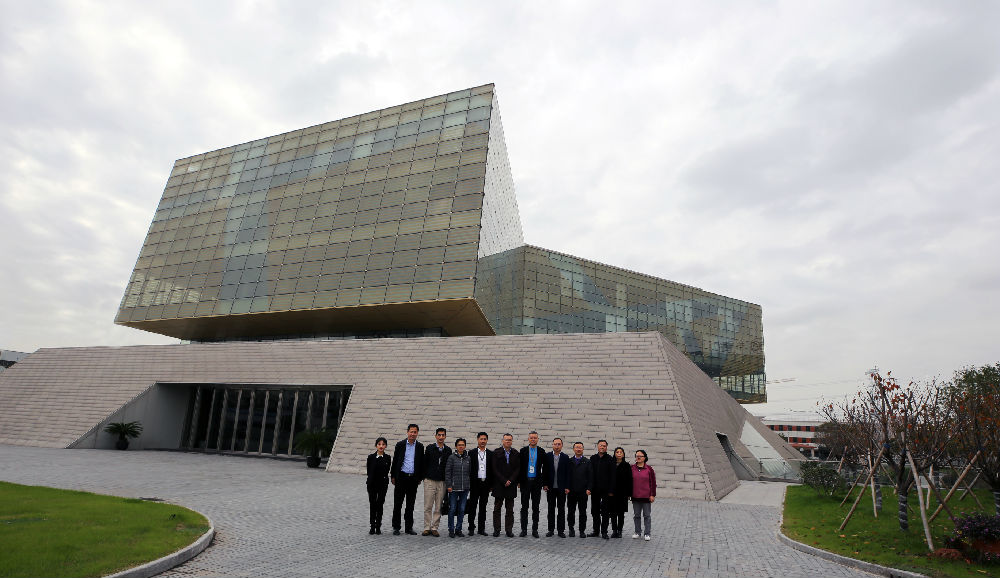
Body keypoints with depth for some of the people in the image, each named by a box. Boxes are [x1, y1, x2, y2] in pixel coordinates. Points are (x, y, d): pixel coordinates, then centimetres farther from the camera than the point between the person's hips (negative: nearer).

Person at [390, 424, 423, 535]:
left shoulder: (420, 447, 4)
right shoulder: (400, 445, 1)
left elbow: (421, 463, 8)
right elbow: (395, 461, 3)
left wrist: (420, 478, 6)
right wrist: (392, 476, 1)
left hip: (413, 478, 1)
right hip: (401, 477, -1)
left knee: (410, 504, 9)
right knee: (397, 503, 3)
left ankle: (409, 527, 18)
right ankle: (396, 527, 13)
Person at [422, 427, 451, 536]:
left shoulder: (448, 450, 7)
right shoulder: (429, 448, 2)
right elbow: (424, 463, 3)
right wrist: (425, 477, 0)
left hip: (442, 482, 2)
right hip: (430, 481, -2)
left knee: (438, 508, 5)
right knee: (428, 506, 0)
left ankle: (434, 528, 13)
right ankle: (427, 528, 9)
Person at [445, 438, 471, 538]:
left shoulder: (468, 458, 7)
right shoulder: (452, 457, -3)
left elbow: (470, 472, 14)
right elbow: (447, 472, -4)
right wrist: (448, 485, -9)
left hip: (465, 488, 3)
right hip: (454, 488, -3)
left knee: (462, 509, 7)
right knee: (452, 509, 0)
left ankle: (458, 529, 18)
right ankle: (451, 530, 12)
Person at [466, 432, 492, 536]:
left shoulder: (490, 454, 7)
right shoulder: (472, 453, 1)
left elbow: (492, 470, 8)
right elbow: (469, 469, 0)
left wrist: (492, 484, 3)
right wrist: (469, 483, -6)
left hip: (486, 483, 2)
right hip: (475, 483, -2)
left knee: (483, 507, 8)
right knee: (472, 506, 2)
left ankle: (482, 528, 16)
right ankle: (471, 528, 10)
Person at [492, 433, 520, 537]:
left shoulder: (515, 454, 7)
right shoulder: (496, 452, -1)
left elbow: (518, 469, 3)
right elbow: (495, 469, -6)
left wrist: (510, 480, -9)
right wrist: (504, 481, -11)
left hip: (511, 485, 2)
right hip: (499, 484, -2)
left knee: (510, 509, 5)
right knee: (497, 508, 4)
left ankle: (509, 529, 12)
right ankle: (496, 529, 12)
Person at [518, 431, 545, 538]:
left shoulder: (541, 452, 3)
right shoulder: (523, 450, 2)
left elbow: (544, 468, 5)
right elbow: (520, 466, 3)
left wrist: (544, 482, 0)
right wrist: (519, 481, -1)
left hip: (537, 482, 0)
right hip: (525, 481, 0)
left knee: (536, 507, 6)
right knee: (524, 506, 4)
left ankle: (535, 529, 14)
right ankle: (524, 529, 11)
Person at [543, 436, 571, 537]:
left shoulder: (566, 457, 1)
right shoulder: (547, 456, 1)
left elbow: (567, 473, 1)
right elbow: (544, 471, 2)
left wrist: (567, 487, -4)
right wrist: (544, 484, -5)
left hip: (561, 487, 0)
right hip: (550, 487, 0)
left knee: (561, 509, 5)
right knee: (551, 509, 8)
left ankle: (561, 530, 13)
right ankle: (551, 529, 16)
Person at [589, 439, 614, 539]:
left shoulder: (610, 459, -3)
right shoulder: (593, 458, 7)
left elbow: (612, 475, -6)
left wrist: (611, 490, -11)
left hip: (605, 489, -3)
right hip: (595, 489, 3)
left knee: (605, 511, 2)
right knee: (595, 511, 11)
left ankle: (604, 531, 11)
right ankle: (596, 530, 22)